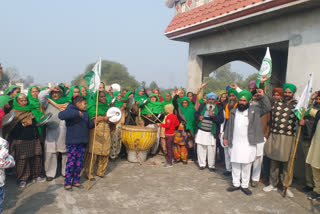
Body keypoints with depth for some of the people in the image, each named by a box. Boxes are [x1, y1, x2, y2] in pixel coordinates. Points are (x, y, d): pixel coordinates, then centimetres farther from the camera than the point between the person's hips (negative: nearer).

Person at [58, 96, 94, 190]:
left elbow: (89, 125, 19)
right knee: (71, 163, -2)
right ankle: (67, 183, 12)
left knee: (79, 163, 11)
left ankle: (76, 181, 24)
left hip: (83, 142, 6)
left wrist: (94, 123, -4)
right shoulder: (70, 110, -7)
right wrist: (76, 113, -29)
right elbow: (61, 115, -27)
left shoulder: (85, 113, 15)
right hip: (72, 142, -6)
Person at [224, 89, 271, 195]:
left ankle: (245, 185, 16)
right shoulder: (233, 111, 10)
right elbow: (229, 126, 13)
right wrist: (225, 137, 11)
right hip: (235, 143, 3)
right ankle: (236, 184, 22)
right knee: (235, 164, 8)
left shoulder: (254, 109, 2)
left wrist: (262, 96, -14)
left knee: (246, 165, 3)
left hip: (249, 144, -2)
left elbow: (267, 108, -6)